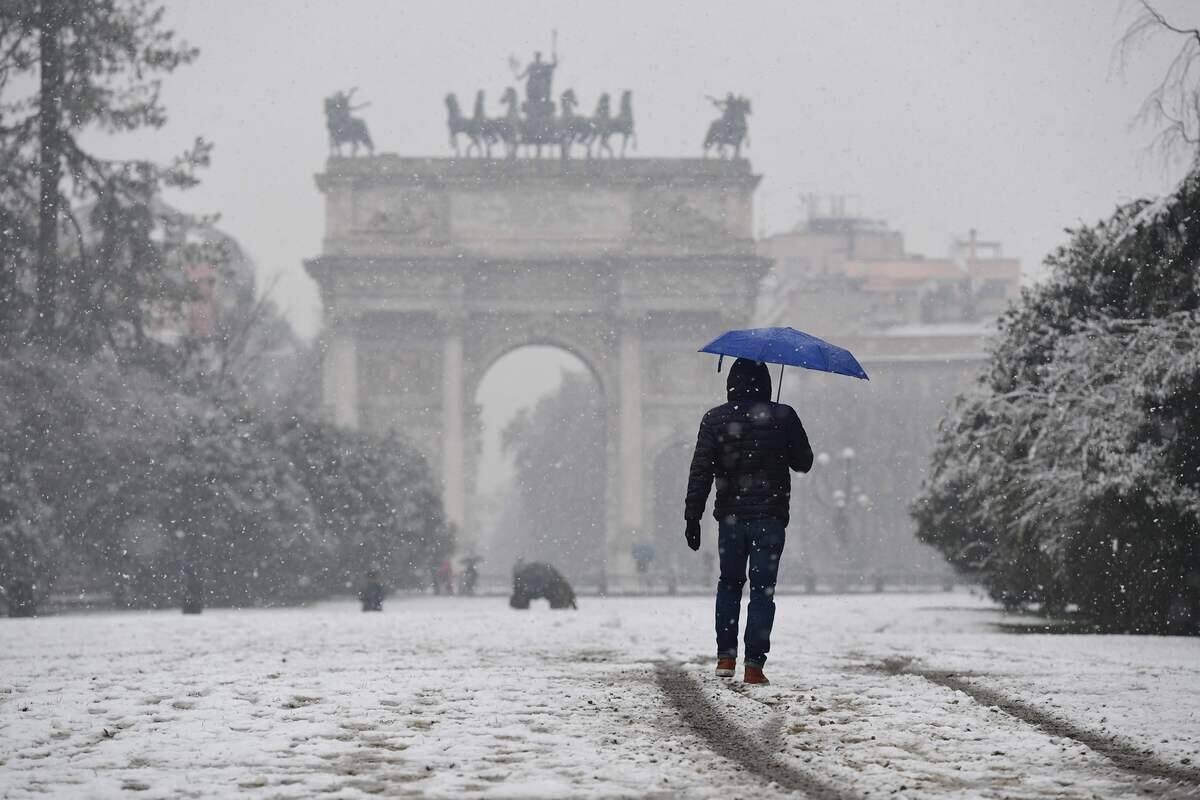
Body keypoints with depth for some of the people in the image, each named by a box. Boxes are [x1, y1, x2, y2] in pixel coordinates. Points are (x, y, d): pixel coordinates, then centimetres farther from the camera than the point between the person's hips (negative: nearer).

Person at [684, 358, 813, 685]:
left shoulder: (715, 419, -1)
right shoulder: (783, 416, -3)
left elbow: (700, 471, -4)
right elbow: (803, 462, 6)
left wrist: (693, 517, -1)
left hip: (730, 516, 1)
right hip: (770, 516, -1)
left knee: (729, 584, 18)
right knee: (762, 589, 2)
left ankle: (725, 657, 14)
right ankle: (754, 664, -5)